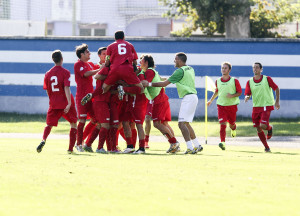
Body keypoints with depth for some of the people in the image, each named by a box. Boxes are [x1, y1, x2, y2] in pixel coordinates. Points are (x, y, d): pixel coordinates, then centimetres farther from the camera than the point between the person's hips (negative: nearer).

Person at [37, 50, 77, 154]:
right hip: (65, 103, -3)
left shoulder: (48, 74, 5)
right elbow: (66, 88, -17)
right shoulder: (65, 72, -8)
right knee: (73, 124, 12)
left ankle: (43, 140, -20)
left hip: (54, 104, 3)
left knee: (49, 124, 10)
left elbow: (47, 90, 12)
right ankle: (71, 148, 6)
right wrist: (69, 103, -22)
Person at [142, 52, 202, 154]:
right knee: (186, 124, 18)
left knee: (182, 123, -15)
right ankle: (197, 146, 20)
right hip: (193, 97, 10)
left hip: (188, 97, -10)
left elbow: (165, 83, -11)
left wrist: (149, 84, -6)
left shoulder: (180, 71, -12)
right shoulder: (190, 69, 16)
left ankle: (190, 148, -24)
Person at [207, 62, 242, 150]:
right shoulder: (218, 81, 4)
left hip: (232, 105, -1)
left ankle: (233, 129, 51)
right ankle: (222, 142, -20)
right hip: (221, 105, 1)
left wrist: (232, 95, -19)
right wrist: (211, 100, 28)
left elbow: (239, 92, 0)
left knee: (231, 123, 13)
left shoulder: (234, 81, -5)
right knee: (222, 124, -15)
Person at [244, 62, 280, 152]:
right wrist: (247, 97, -22)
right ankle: (266, 147, 16)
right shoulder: (249, 82, 3)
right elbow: (247, 94, 2)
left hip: (266, 106, -4)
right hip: (256, 107, 4)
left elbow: (276, 89, 5)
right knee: (258, 129, 2)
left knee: (263, 126, -19)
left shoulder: (267, 79, -5)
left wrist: (277, 101, 0)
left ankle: (270, 128, 18)